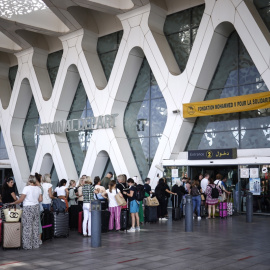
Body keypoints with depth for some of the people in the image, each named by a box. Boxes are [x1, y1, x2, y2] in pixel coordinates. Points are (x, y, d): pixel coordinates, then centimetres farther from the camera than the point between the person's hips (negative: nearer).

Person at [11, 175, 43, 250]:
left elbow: (21, 199, -12)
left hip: (28, 208, -6)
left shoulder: (26, 188, -12)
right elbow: (40, 200, 5)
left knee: (27, 227, 1)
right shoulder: (38, 188, 4)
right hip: (36, 207, 6)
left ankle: (27, 245, 4)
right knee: (35, 226, 11)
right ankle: (36, 244, 17)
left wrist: (13, 203, 0)